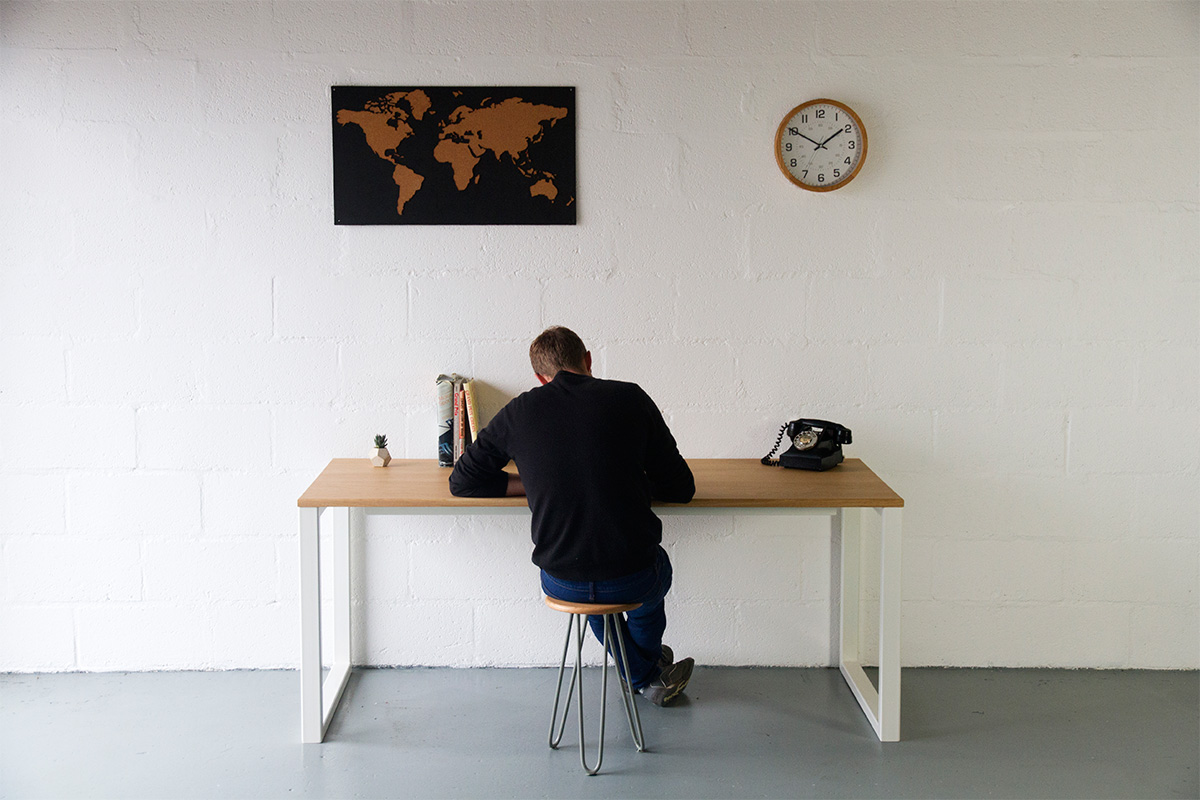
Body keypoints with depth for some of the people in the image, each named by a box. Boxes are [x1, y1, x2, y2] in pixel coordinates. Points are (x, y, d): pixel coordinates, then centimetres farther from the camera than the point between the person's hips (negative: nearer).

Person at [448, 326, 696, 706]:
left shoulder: (519, 411, 0)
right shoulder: (631, 399, -3)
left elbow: (462, 482, 11)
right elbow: (681, 489, 4)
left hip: (561, 584, 1)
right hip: (632, 581, -1)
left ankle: (647, 676, 51)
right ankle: (648, 663, 65)